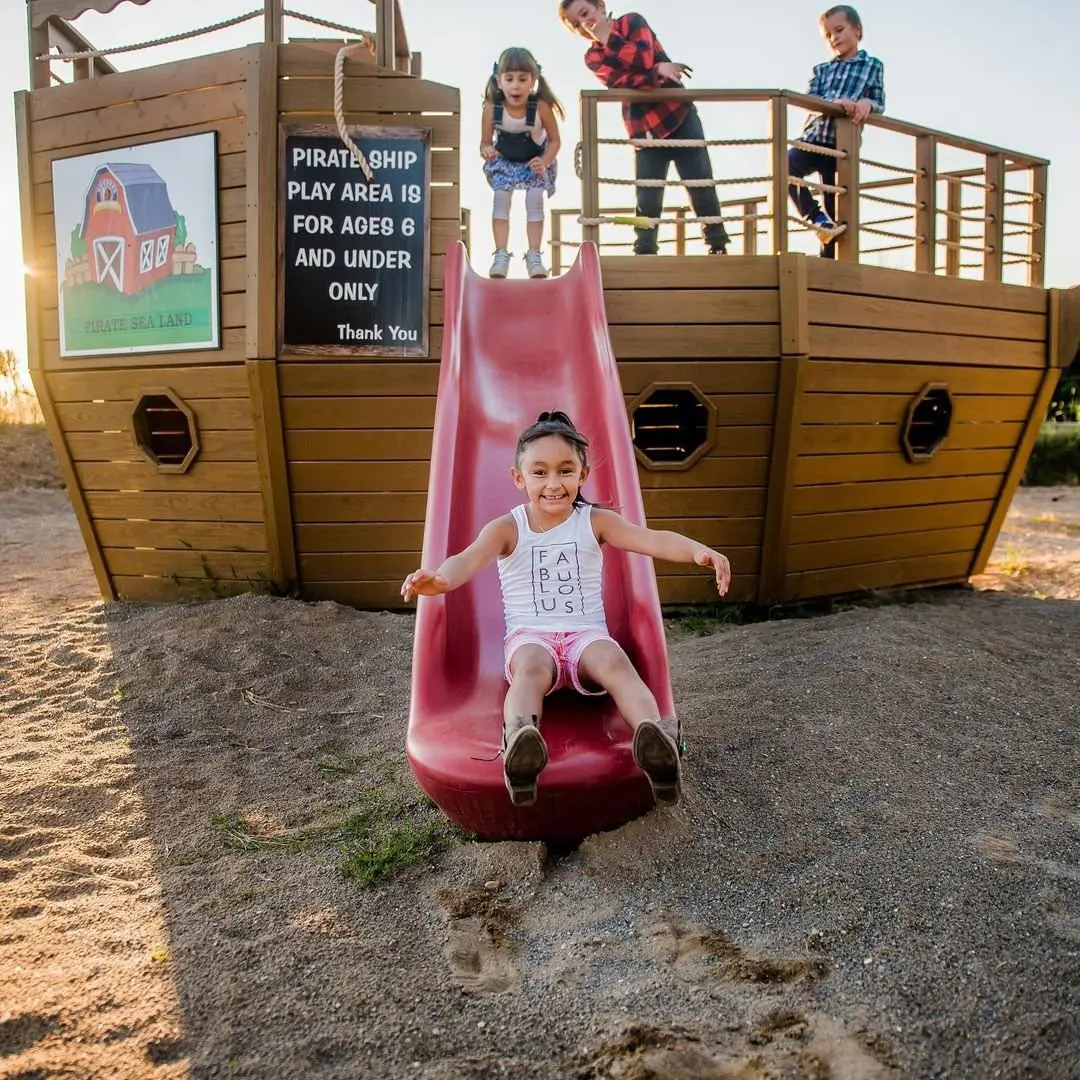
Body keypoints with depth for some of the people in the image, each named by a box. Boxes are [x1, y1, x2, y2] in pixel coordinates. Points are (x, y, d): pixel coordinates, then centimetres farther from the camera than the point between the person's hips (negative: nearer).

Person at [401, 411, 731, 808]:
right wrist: (441, 578, -42)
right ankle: (519, 738, -62)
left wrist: (699, 551, -31)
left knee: (614, 660, -32)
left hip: (586, 633, 1)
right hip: (529, 636, -1)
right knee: (532, 667, -36)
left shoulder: (596, 521, 5)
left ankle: (656, 739, -53)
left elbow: (651, 539, -11)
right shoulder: (506, 528, 3)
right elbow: (469, 559, -16)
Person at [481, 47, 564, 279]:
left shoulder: (541, 107, -26)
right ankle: (501, 255, -2)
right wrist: (486, 151, -35)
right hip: (504, 162, 1)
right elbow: (485, 142, -11)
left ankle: (534, 256, 2)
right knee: (500, 201, -8)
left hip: (535, 162, -1)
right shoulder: (492, 108, -23)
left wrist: (544, 162, -30)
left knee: (535, 202, -8)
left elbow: (554, 141, -13)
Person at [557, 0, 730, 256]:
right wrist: (658, 71, -22)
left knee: (702, 189, -4)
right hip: (645, 131, 1)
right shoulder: (593, 57, 5)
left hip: (680, 116, -1)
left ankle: (718, 248, 3)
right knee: (647, 201, -6)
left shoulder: (632, 21, 4)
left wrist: (608, 37, -9)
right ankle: (644, 254, 1)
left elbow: (642, 59, -16)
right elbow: (622, 82, -13)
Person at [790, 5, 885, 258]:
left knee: (836, 209, -2)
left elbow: (880, 105, 8)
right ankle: (816, 217, -20)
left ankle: (828, 262, 4)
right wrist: (836, 102, -19)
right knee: (785, 166, -30)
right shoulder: (821, 70, 17)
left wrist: (867, 103, -16)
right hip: (814, 138, 2)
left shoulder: (874, 66, 13)